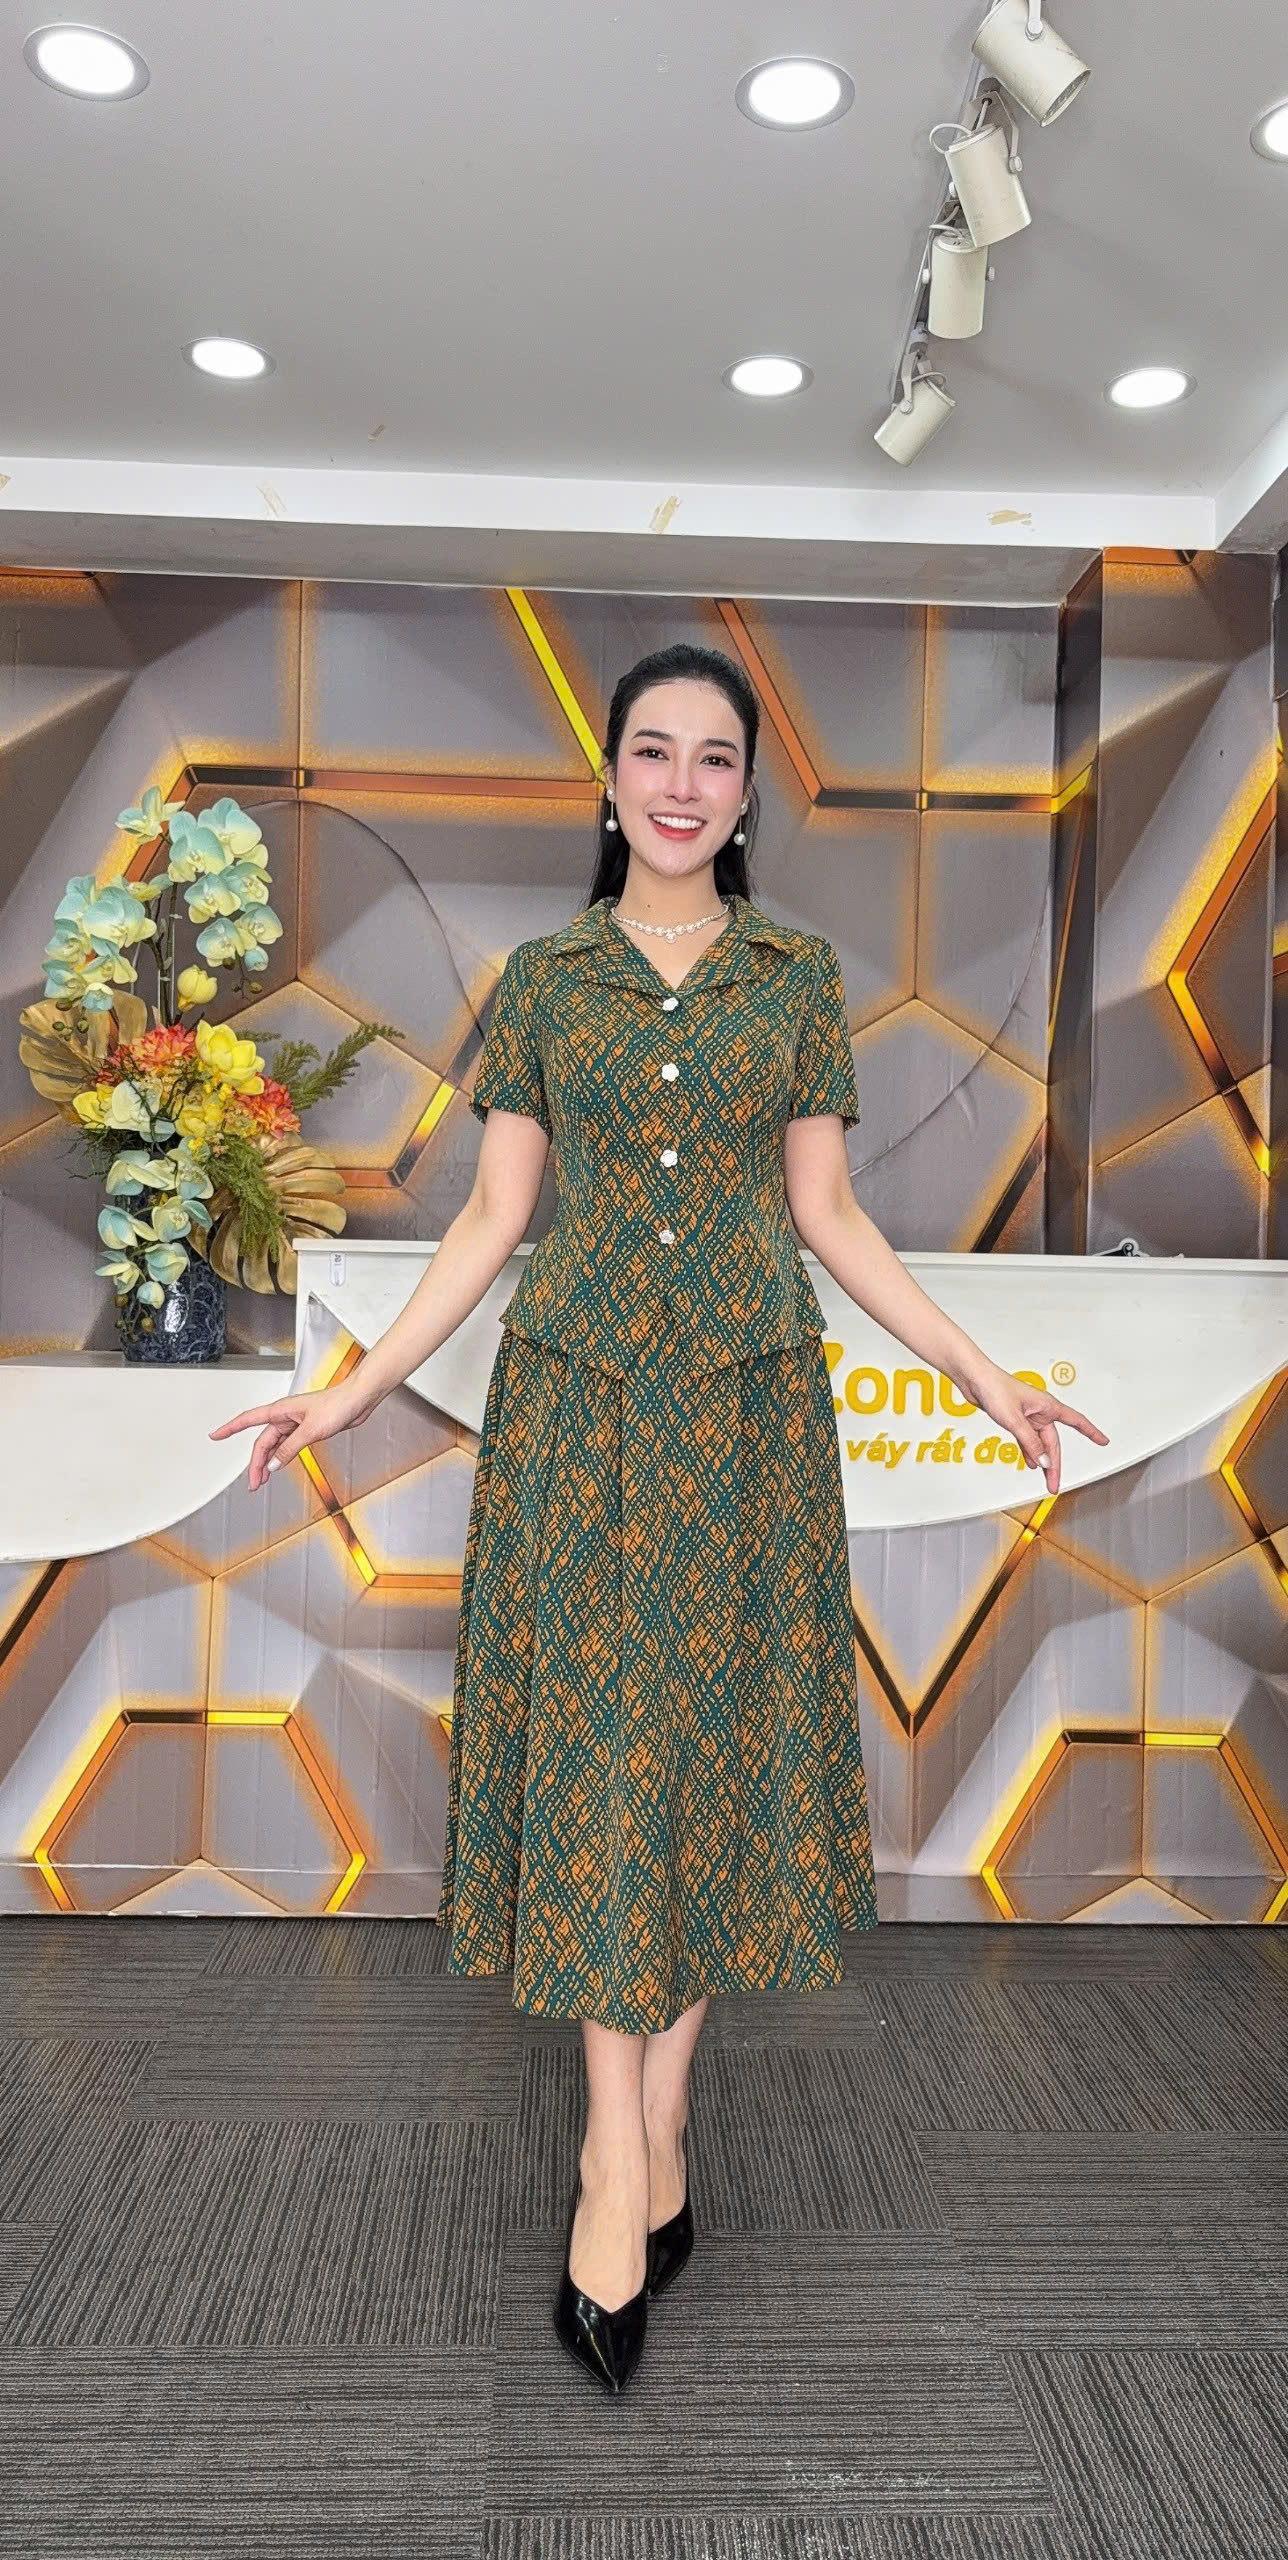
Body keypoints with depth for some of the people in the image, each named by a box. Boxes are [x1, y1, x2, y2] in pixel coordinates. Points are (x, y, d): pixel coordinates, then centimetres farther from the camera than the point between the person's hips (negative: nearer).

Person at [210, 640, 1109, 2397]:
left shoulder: (802, 979, 6)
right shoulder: (544, 978, 5)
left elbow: (827, 1212, 6)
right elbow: (493, 1213, 4)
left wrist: (979, 1370, 3)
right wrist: (360, 1385, -1)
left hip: (747, 1404, 1)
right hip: (579, 1398, 0)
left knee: (720, 1739, 5)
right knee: (596, 1742, -1)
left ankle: (648, 2126, 21)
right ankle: (631, 2157, 11)